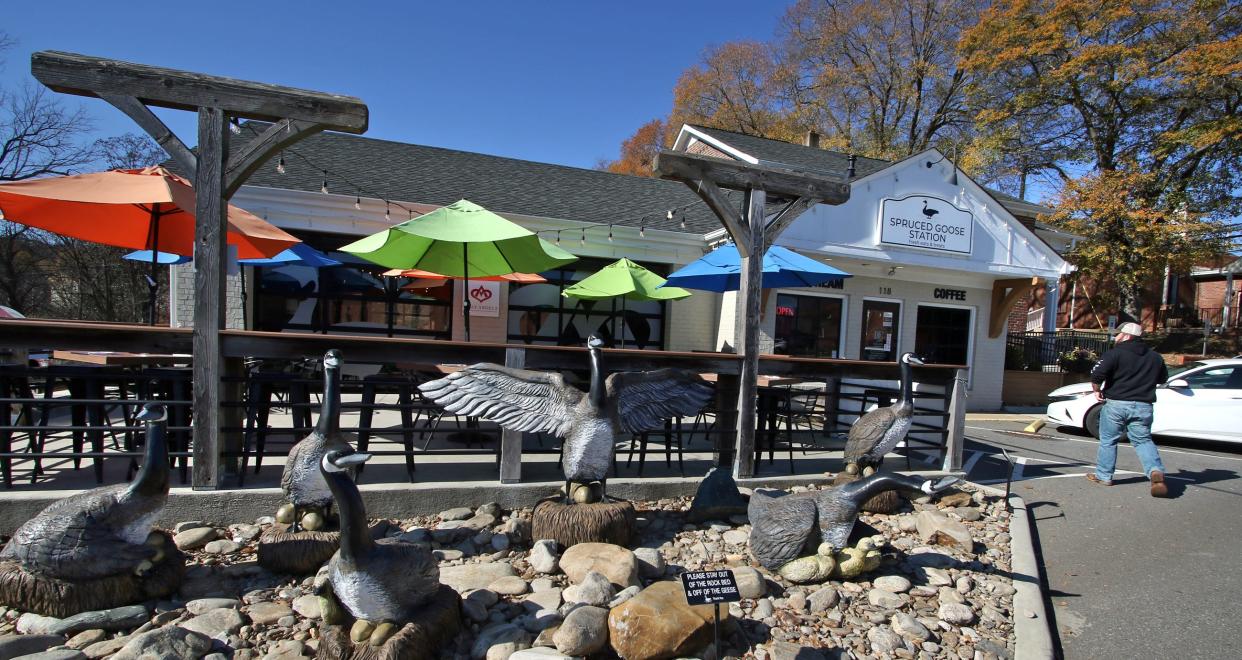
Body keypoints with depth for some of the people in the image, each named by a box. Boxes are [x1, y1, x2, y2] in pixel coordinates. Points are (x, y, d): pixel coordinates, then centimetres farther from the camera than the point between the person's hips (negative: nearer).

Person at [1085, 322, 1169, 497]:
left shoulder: (1115, 353, -9)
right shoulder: (1155, 357, 10)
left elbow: (1097, 374, -19)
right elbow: (1163, 378, 24)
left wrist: (1097, 390, -2)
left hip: (1116, 404, -4)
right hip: (1143, 406, 4)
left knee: (1108, 441, 7)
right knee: (1143, 440, 11)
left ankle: (1103, 476, 13)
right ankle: (1156, 471, -12)